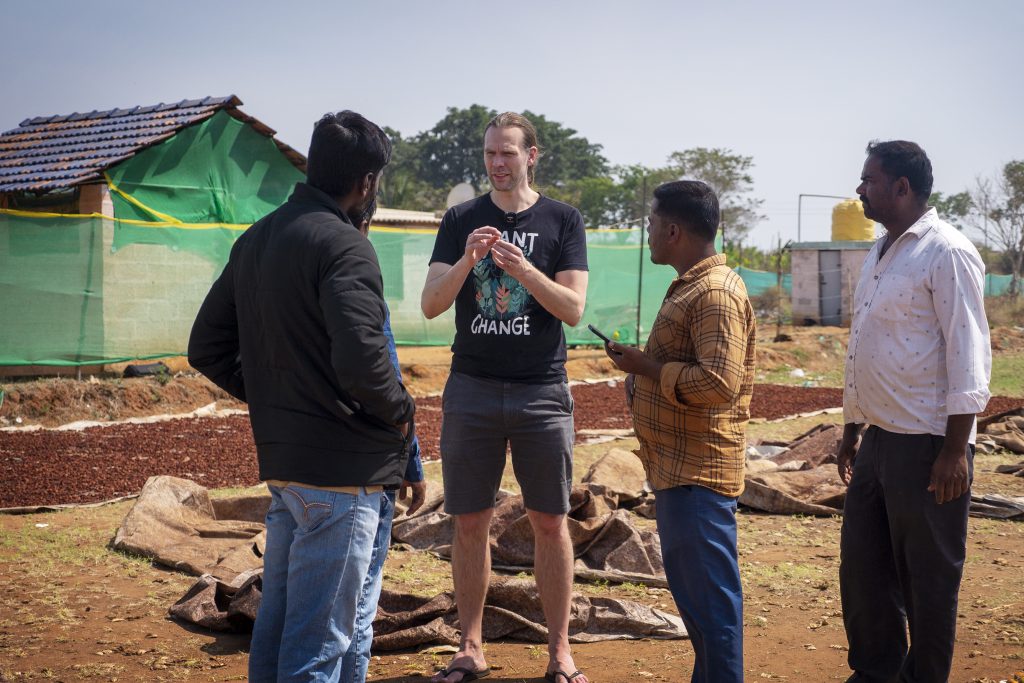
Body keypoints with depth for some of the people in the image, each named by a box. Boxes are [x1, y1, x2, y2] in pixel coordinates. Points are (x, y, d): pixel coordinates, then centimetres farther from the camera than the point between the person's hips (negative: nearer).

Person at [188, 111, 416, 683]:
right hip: (342, 467, -9)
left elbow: (207, 347, 16)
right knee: (320, 637, -1)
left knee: (278, 615, 19)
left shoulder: (254, 240, 11)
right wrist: (401, 410, -11)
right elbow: (361, 359, -28)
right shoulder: (343, 244, -16)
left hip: (280, 459, 9)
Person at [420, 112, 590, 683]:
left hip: (542, 392, -1)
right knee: (471, 523, 5)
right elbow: (431, 305, 0)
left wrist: (524, 270, -21)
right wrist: (466, 261, -18)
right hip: (471, 391, 1)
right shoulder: (461, 220, 7)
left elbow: (574, 309, -5)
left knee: (551, 523, 2)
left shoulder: (563, 221, 3)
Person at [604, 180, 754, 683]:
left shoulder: (716, 293, -17)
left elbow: (718, 382, -26)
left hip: (698, 473, -11)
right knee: (689, 587, 19)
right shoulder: (690, 287, 16)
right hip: (677, 467, 11)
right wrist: (642, 367, 7)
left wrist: (646, 366, -16)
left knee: (709, 597, -4)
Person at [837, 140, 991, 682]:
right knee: (861, 570, 15)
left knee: (927, 581, 4)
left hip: (927, 445, -9)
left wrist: (954, 450, -20)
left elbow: (968, 356, -17)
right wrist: (851, 430, 21)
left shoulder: (947, 253, -12)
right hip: (879, 440, 9)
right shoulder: (879, 254, 15)